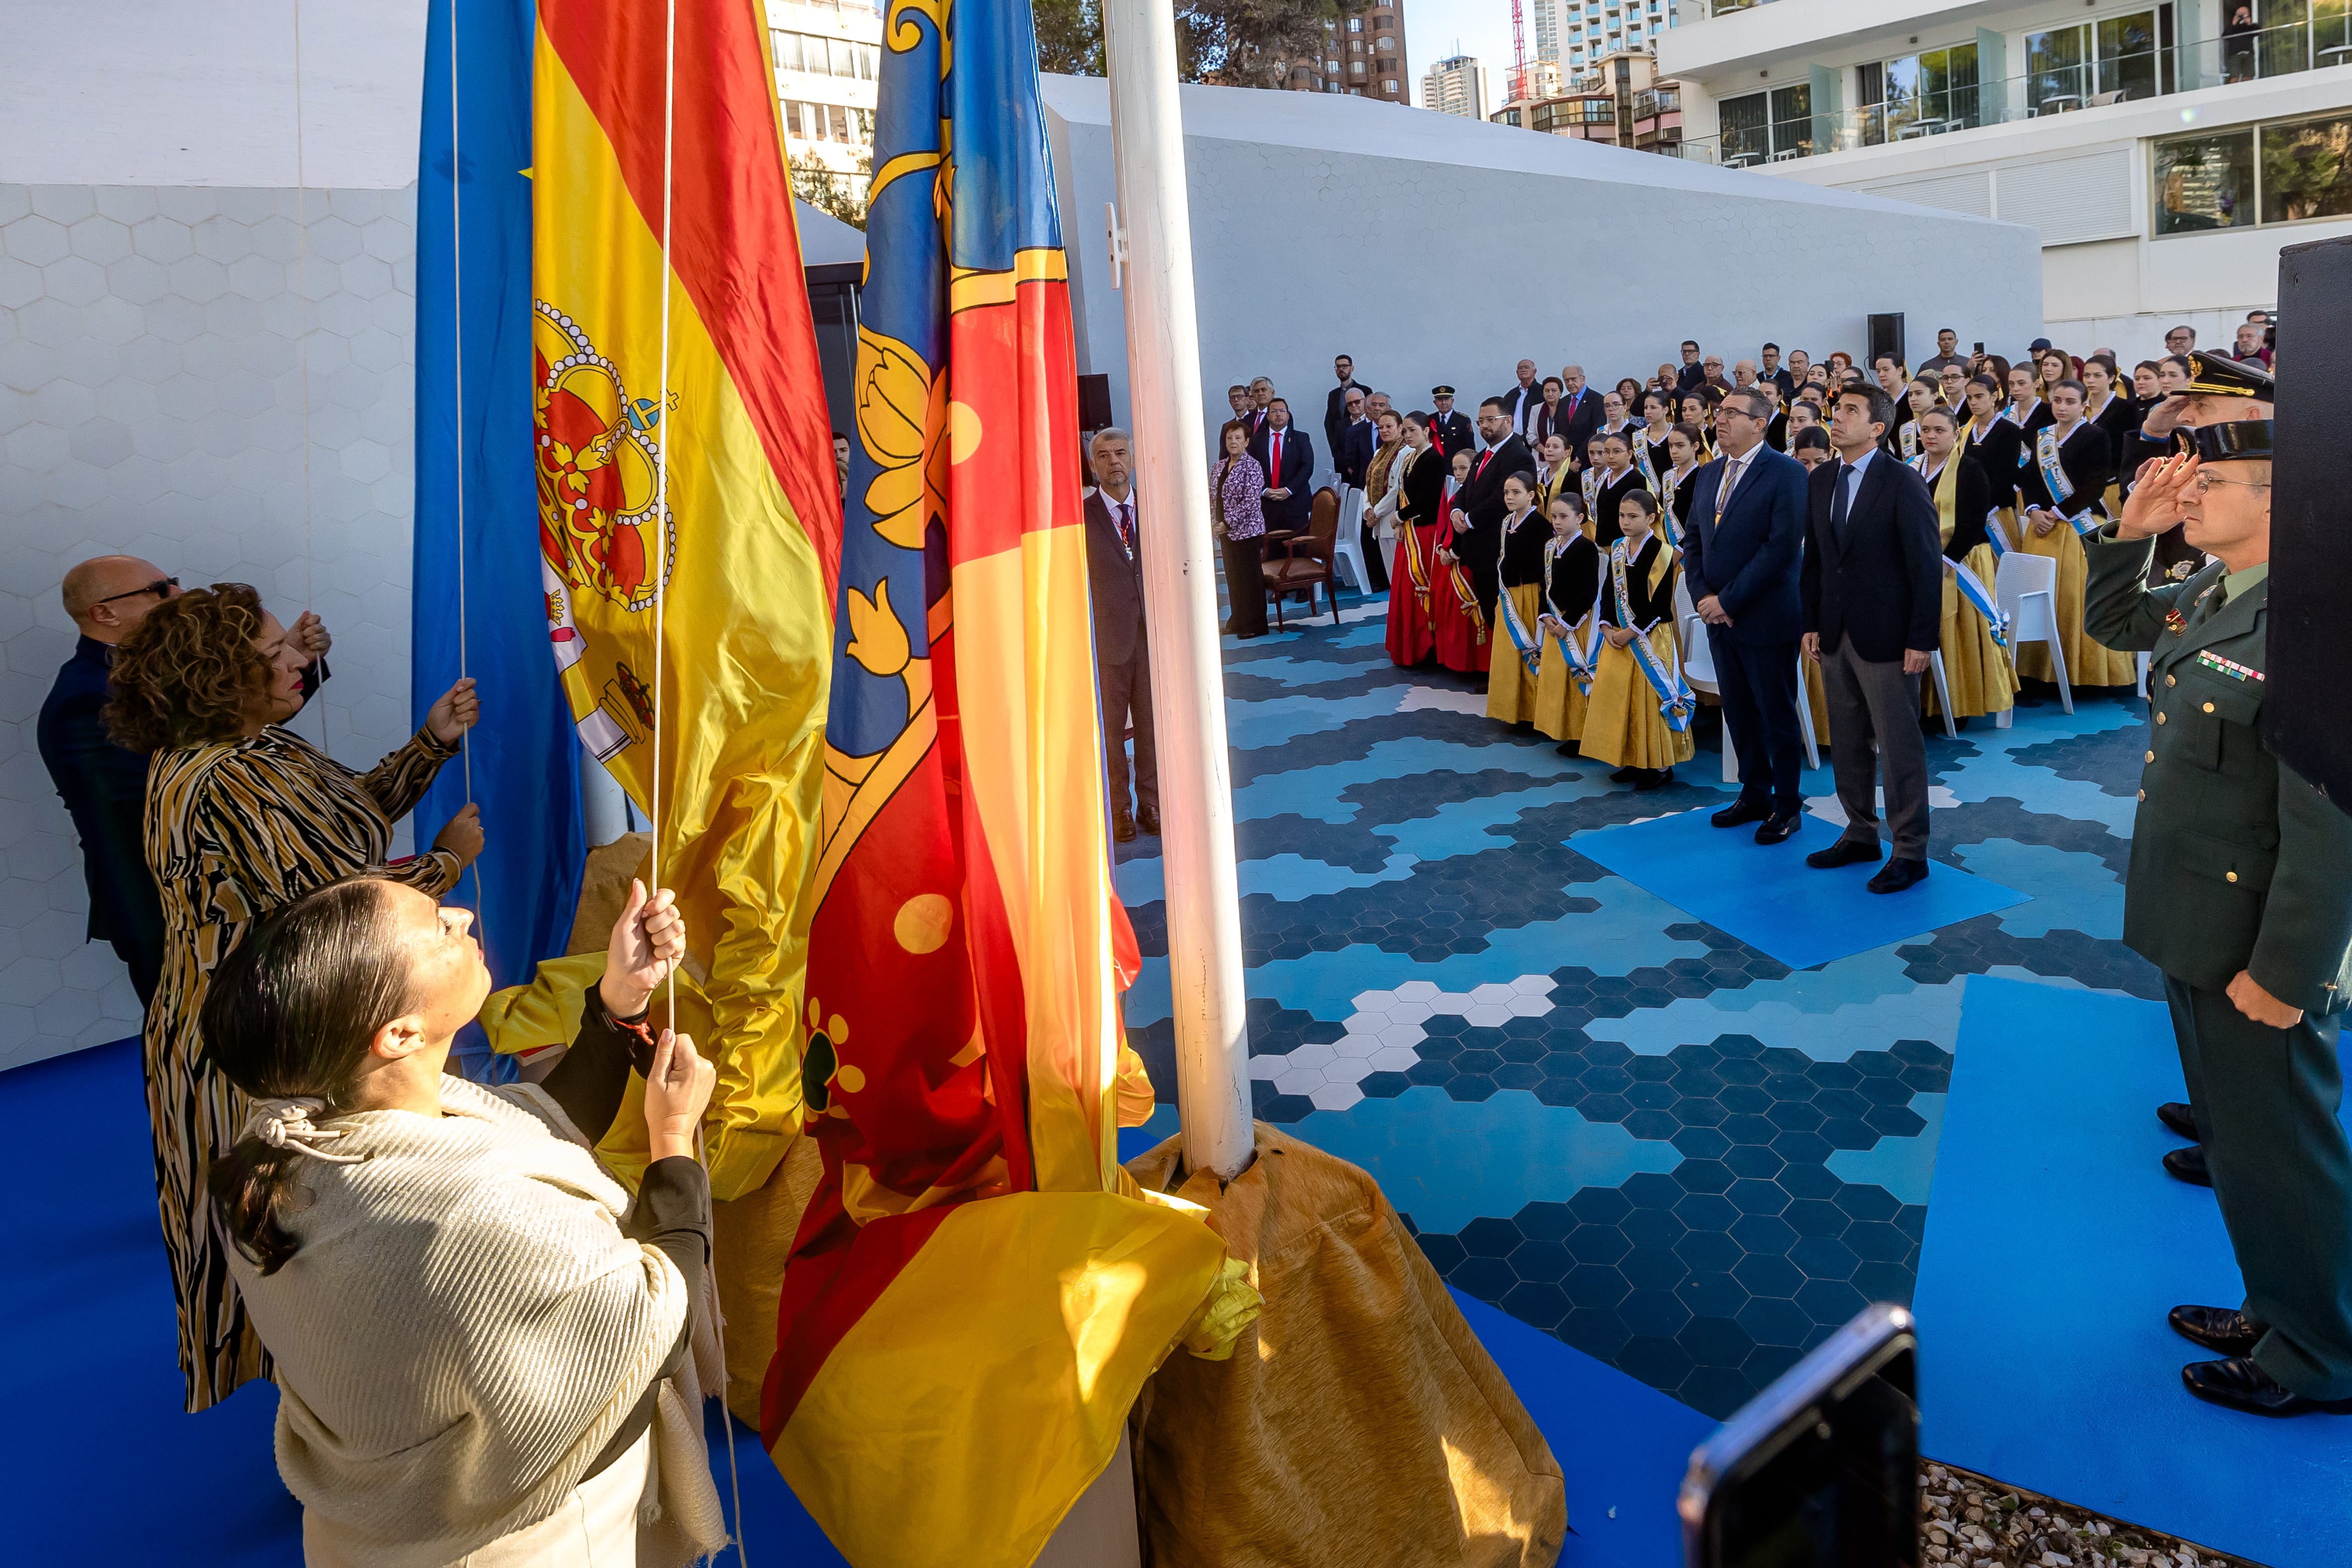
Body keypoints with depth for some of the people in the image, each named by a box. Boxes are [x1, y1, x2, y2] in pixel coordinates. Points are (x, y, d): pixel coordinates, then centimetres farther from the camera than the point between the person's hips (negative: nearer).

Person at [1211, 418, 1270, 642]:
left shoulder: (1252, 467, -11)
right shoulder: (1219, 466, 11)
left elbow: (1251, 502, -17)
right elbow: (1212, 497, 14)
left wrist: (1228, 524, -17)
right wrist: (1214, 523, -1)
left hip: (1247, 531, -7)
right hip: (1226, 532, 7)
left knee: (1250, 578, -1)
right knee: (1233, 577, 13)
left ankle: (1255, 625, 7)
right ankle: (1237, 621, 23)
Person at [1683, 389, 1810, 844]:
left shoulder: (1786, 473, -10)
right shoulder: (1709, 474, 12)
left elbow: (1783, 546, -18)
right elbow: (1693, 539, 13)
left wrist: (1728, 601, -18)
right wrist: (1702, 597, -3)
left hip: (1766, 618, -6)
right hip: (1719, 617, 6)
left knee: (1776, 716, 3)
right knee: (1738, 713, 14)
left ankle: (1787, 805, 16)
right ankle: (1754, 794, 27)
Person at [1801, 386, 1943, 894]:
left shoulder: (1903, 485, -11)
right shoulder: (1820, 481, 9)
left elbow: (1927, 565, -12)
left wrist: (1921, 640, -15)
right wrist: (1812, 624, 8)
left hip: (1885, 637, -6)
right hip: (1835, 636, 6)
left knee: (1899, 748, 1)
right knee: (1846, 744, 14)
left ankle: (1910, 853, 10)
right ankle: (1861, 834, 28)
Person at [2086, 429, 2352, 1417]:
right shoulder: (2210, 593, 3)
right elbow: (2110, 623, 23)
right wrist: (2129, 533, 5)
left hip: (2260, 949, -9)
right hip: (2194, 927, 9)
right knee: (2236, 1124, 23)